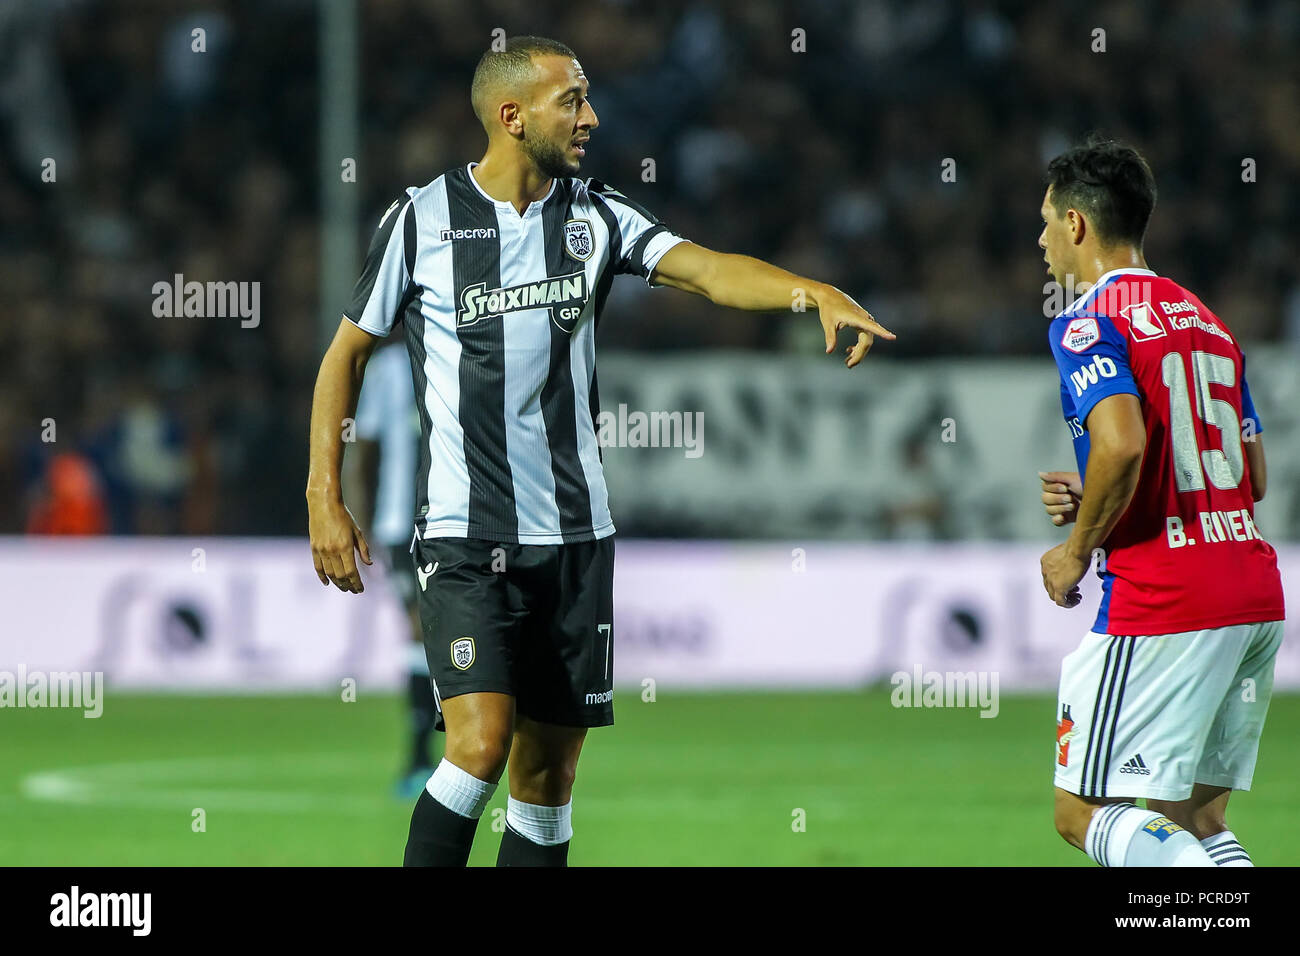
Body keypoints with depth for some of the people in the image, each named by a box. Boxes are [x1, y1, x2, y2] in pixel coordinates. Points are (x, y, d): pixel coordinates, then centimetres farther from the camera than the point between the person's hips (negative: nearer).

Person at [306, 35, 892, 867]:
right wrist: (326, 499, 1)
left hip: (574, 533, 4)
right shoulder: (422, 220, -2)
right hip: (465, 537, -4)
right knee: (481, 743, -19)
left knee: (549, 772, 5)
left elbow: (711, 271, -8)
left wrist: (818, 292, -27)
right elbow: (347, 354, 8)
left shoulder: (596, 216, 6)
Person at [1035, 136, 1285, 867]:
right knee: (1196, 816, 14)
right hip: (1257, 594, 8)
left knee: (1085, 814, -1)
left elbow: (1122, 444, -24)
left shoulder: (1090, 322, -7)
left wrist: (1079, 548, -8)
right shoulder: (1206, 320, 19)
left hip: (1159, 604, -8)